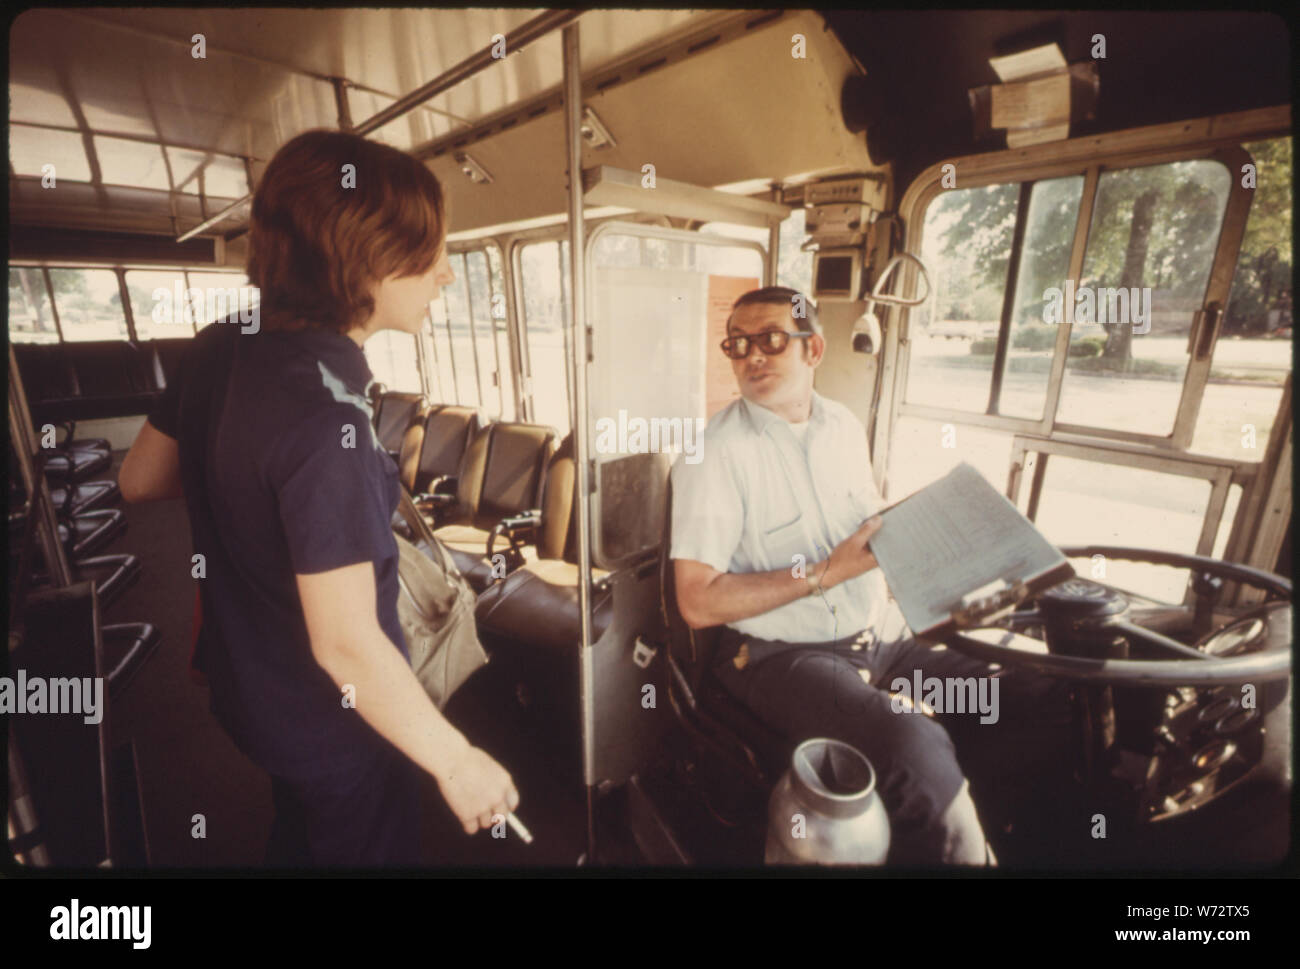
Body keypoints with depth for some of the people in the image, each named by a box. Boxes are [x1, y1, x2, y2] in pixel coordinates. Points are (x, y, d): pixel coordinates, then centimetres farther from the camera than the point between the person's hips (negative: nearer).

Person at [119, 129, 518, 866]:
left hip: (251, 685, 7)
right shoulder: (323, 411, -34)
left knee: (300, 838, 33)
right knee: (369, 848, 22)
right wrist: (457, 763, -20)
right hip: (332, 725, -7)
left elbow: (140, 479, 7)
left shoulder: (222, 346, -8)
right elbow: (347, 645, -31)